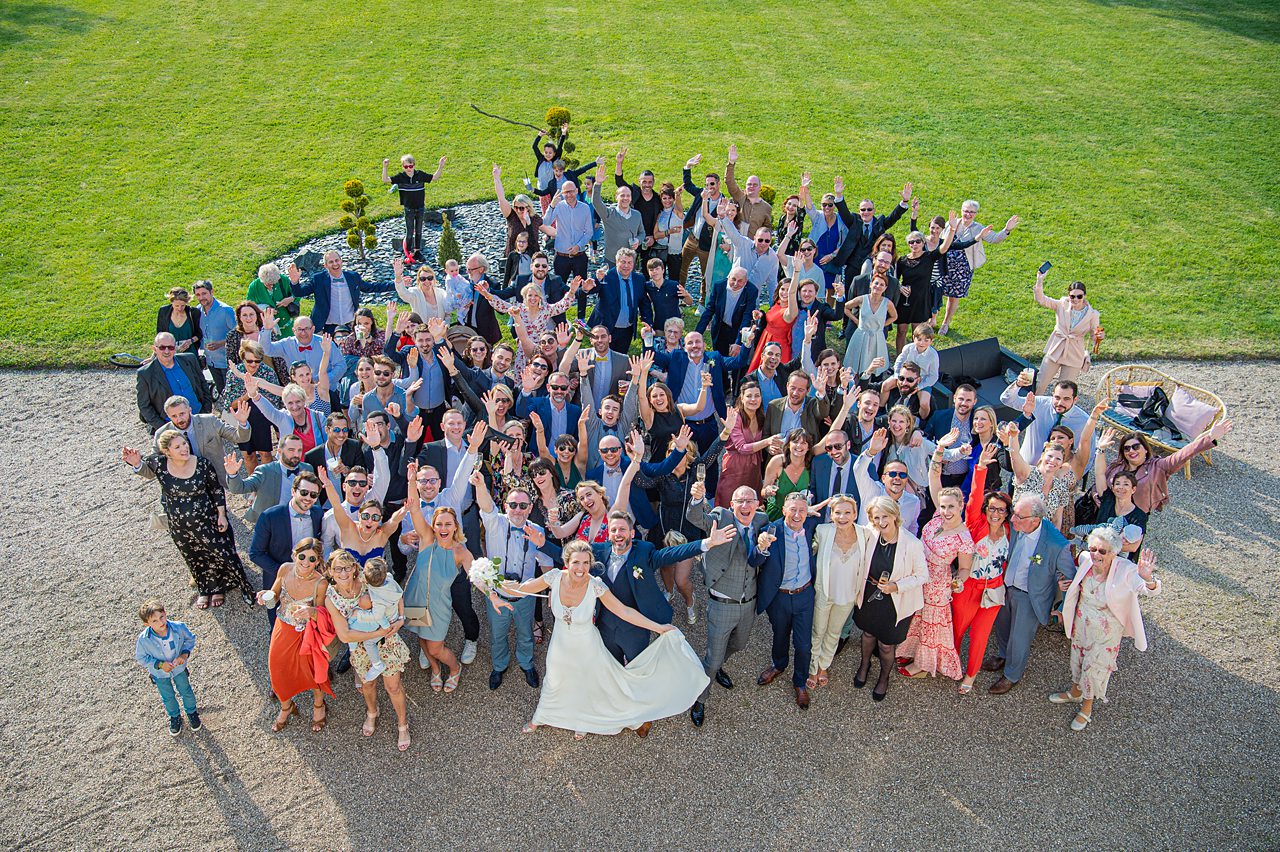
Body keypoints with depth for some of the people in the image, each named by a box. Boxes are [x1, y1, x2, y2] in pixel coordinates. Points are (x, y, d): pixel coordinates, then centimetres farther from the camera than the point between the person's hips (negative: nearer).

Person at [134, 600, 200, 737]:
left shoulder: (179, 628, -32)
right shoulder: (143, 639, -34)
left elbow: (190, 639, -11)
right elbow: (141, 657, -16)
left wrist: (185, 654, -25)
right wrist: (160, 664, -27)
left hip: (179, 667, 0)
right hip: (160, 673, 0)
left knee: (186, 692, 22)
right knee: (168, 697, 23)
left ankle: (192, 712, 52)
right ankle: (175, 717, 53)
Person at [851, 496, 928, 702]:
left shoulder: (911, 543, -25)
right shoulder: (870, 537, -15)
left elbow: (922, 576, -14)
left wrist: (896, 586, -25)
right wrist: (857, 593, 6)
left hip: (895, 603, -3)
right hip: (869, 596, 3)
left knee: (886, 645, 15)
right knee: (868, 633, 26)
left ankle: (884, 677, 45)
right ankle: (864, 665, 56)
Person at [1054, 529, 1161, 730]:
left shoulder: (1126, 571, -31)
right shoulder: (1085, 559, -16)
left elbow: (1151, 590, -42)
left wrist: (1148, 578, -63)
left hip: (1106, 631, -4)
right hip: (1082, 623, 4)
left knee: (1095, 667, 14)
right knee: (1078, 659, 26)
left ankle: (1086, 707, 41)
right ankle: (1075, 692, 55)